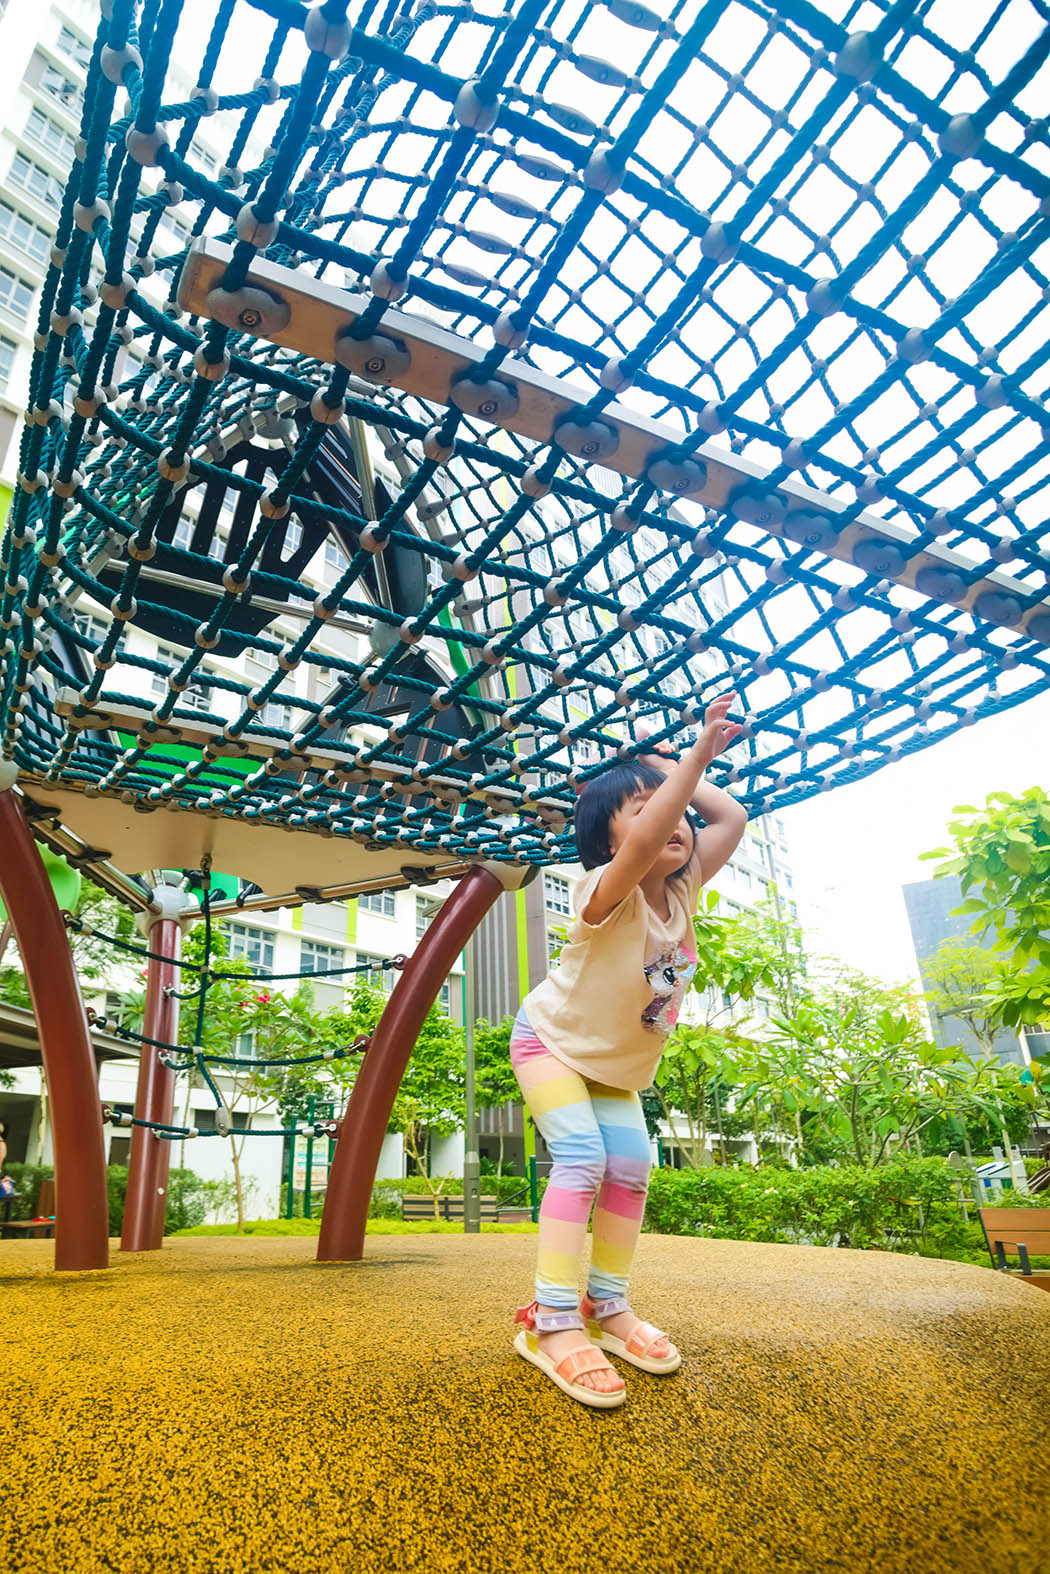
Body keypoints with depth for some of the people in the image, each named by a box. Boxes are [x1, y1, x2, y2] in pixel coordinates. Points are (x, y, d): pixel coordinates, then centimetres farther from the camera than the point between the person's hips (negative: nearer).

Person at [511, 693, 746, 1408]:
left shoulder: (682, 890, -14)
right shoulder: (607, 894, -35)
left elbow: (733, 817, -15)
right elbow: (643, 846, -58)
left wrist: (669, 767, -15)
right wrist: (699, 754, -58)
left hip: (619, 1062, 7)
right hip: (552, 1041, -6)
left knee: (631, 1166, 0)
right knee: (581, 1158, -21)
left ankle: (607, 1306, 15)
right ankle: (552, 1322, -14)